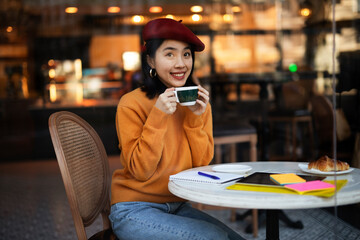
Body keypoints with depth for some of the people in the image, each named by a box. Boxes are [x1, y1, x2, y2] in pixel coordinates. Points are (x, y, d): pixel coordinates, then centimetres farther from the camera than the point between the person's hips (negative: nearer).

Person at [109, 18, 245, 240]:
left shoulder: (199, 103, 3)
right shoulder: (132, 104, -13)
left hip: (178, 206, 5)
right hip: (134, 211, -5)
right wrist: (158, 116, -24)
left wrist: (196, 119, -13)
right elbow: (140, 171, -16)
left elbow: (201, 164, -1)